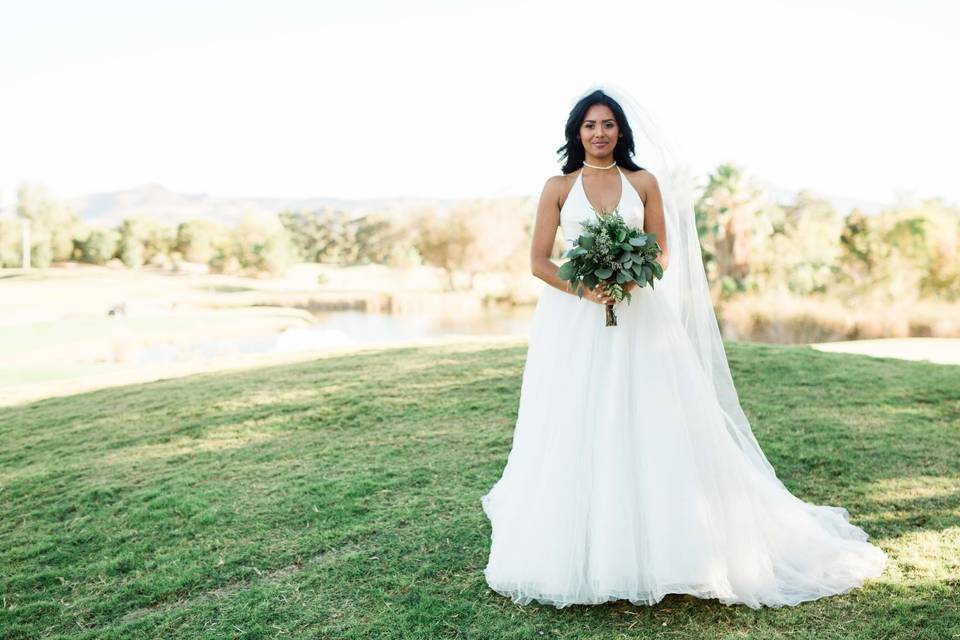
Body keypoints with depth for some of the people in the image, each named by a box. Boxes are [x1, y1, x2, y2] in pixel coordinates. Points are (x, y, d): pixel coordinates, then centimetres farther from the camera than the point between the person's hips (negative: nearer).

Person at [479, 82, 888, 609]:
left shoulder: (645, 182, 10)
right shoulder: (558, 187, 7)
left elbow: (662, 253, 9)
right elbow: (538, 260, 2)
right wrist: (583, 288, -14)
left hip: (637, 320, 1)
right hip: (573, 323, -1)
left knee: (650, 429, -1)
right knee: (572, 435, -1)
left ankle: (657, 547, 12)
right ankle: (573, 553, 10)